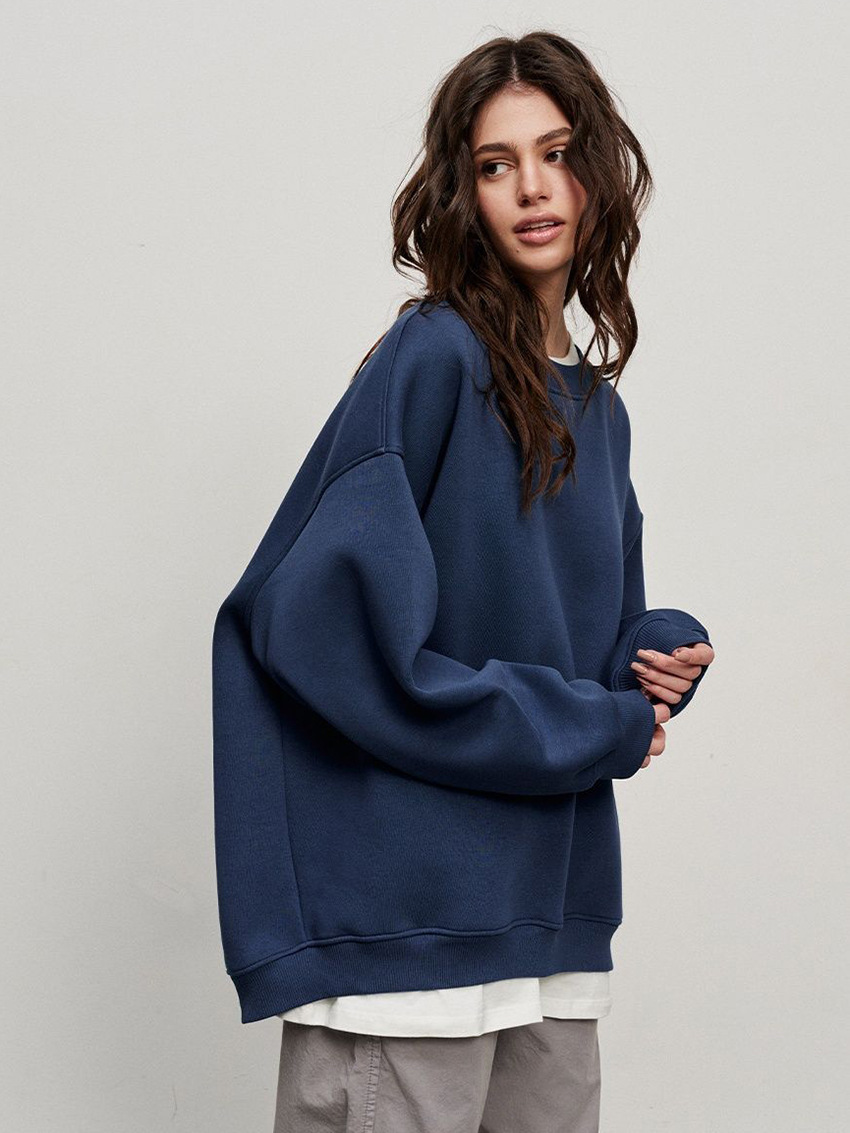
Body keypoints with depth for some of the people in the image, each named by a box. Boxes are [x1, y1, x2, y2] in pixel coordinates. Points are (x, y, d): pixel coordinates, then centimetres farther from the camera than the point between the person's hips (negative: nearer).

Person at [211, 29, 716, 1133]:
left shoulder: (598, 411, 15)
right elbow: (323, 621, -19)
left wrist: (664, 651, -1)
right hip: (404, 914, -7)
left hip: (553, 918, 8)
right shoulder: (434, 358, -9)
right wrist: (593, 729, -12)